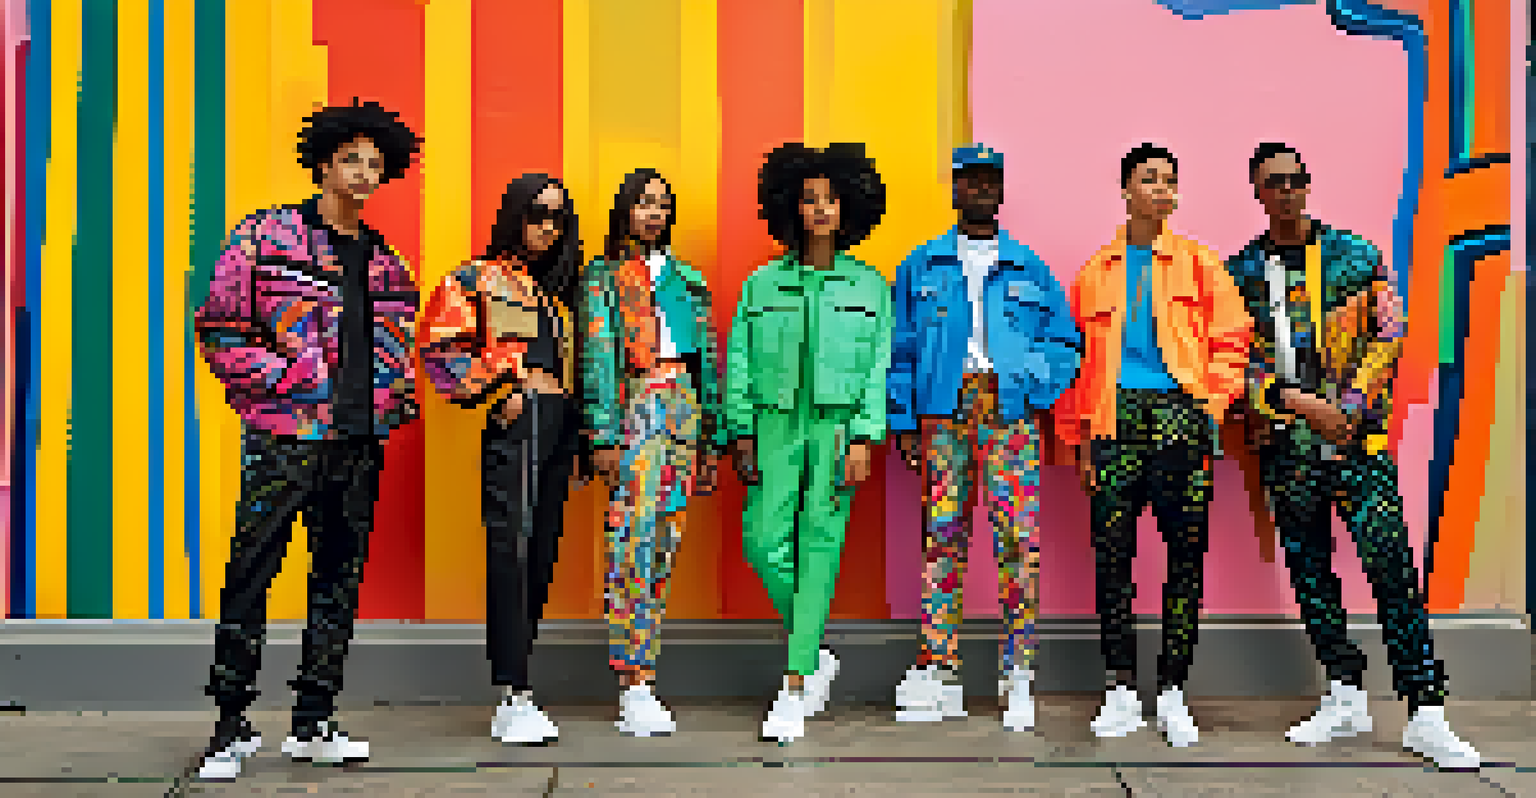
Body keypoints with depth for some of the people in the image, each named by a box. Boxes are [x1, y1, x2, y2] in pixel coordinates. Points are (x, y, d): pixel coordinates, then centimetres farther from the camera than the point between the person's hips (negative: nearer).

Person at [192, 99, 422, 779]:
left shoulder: (385, 262, 16)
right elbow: (218, 331, -4)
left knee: (340, 578, 7)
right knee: (251, 575, -4)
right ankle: (232, 728, 7)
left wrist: (394, 397, 7)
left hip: (360, 443, 5)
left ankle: (312, 724, 17)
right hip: (284, 438, -5)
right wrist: (291, 382, -11)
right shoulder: (265, 237, 1)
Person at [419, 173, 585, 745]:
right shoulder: (480, 279, 2)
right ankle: (513, 700, -12)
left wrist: (576, 426, 13)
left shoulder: (560, 286, 21)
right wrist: (494, 394, -9)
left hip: (561, 424, 7)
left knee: (541, 554, 5)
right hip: (515, 420, -7)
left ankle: (515, 701, 12)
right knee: (511, 549, -12)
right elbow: (440, 345, -7)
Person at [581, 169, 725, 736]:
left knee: (665, 542, 3)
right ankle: (636, 688, -10)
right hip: (635, 409, -5)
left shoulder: (688, 279, 19)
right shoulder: (605, 277, 6)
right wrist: (603, 435, -11)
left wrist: (711, 437, 14)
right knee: (634, 542, -11)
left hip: (685, 409, 5)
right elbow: (597, 358, -2)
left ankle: (638, 673, 10)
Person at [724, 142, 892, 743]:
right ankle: (816, 656, 14)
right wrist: (742, 437, 1)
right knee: (763, 539, -9)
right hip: (776, 423, 2)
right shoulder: (762, 284, 8)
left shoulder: (869, 286, 6)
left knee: (818, 545, -6)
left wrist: (864, 441, -8)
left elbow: (879, 369, 1)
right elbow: (738, 363, 8)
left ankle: (795, 690, -2)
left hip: (838, 426, -1)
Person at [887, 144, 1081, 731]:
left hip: (1011, 410, 0)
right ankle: (938, 668, 4)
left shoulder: (1031, 270, 14)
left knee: (1019, 537, -8)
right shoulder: (921, 268, 14)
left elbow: (1066, 342, 15)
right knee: (942, 534, -1)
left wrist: (1041, 394, -2)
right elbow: (898, 349, 12)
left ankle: (1019, 670, -1)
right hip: (943, 410, 1)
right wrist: (903, 424, 5)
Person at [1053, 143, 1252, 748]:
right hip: (1116, 418, 1)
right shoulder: (1096, 273, 14)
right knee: (1111, 554, -1)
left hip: (1180, 417, -1)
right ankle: (1120, 691, 8)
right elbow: (1076, 358, 14)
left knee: (1186, 555, -1)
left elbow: (1231, 341, 8)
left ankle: (1172, 692, 8)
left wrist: (1212, 405, -5)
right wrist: (1081, 437, 8)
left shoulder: (1200, 265, 10)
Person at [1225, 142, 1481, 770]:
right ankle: (1345, 699, 20)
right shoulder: (1241, 270, 7)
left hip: (1358, 436, -2)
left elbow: (1389, 334, 3)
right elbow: (1235, 358, 1)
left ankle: (1425, 715, -6)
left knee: (1392, 567, -10)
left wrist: (1353, 403, -10)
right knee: (1309, 570, 8)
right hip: (1284, 442, 2)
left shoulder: (1356, 255, 6)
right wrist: (1297, 401, -11)